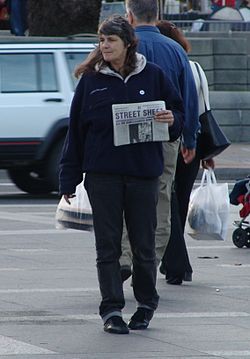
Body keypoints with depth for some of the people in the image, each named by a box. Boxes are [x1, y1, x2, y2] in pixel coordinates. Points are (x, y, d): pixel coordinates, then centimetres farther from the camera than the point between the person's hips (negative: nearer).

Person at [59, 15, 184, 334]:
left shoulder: (152, 76, 2)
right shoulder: (91, 80, 3)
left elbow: (178, 111, 12)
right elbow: (75, 129, 5)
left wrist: (171, 120, -14)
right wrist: (69, 179, 2)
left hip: (144, 172, 0)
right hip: (102, 173, 0)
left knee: (143, 244, 7)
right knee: (107, 245, 0)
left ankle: (146, 303, 24)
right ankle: (112, 309, 3)